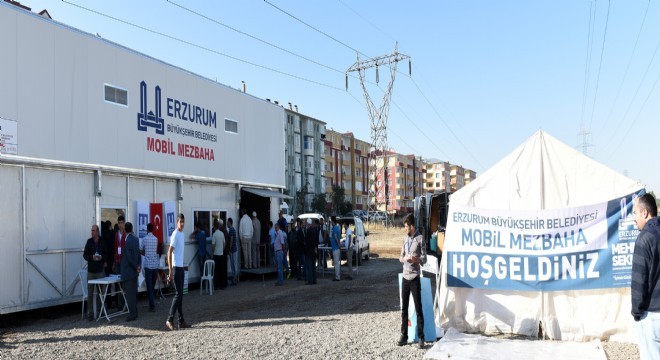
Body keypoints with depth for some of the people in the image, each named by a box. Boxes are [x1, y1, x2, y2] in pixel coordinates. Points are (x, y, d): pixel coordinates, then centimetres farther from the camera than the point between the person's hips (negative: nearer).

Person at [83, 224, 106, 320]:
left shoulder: (102, 242, 2)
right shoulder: (89, 242, 3)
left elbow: (106, 255, 7)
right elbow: (85, 255, 4)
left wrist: (101, 257, -14)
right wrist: (92, 257, -14)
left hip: (100, 270, 0)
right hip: (91, 270, 0)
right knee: (90, 293, 0)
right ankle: (90, 313, 5)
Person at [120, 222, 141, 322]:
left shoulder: (127, 241, -18)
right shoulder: (136, 239, 6)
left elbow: (129, 257, -18)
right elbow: (139, 254, 10)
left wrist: (136, 267, -8)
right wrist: (139, 265, 6)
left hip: (128, 271, -8)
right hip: (135, 271, 8)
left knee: (129, 294, -3)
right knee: (134, 293, 14)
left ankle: (132, 314, -1)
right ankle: (135, 312, 20)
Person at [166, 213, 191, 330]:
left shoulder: (182, 234, 13)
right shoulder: (175, 235, -14)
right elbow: (169, 253, -17)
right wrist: (170, 271, -20)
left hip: (181, 267, 9)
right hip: (176, 267, -9)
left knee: (181, 294, 9)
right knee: (178, 294, -8)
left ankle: (181, 321, 14)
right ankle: (170, 319, -1)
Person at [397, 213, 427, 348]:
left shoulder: (420, 238, -5)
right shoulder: (405, 238, 13)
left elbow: (424, 259, -5)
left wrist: (416, 259, -24)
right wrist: (403, 258, -6)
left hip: (415, 278, -6)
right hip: (405, 277, 6)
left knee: (418, 308, -2)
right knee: (404, 308, 9)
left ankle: (421, 338, 5)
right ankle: (404, 336, 16)